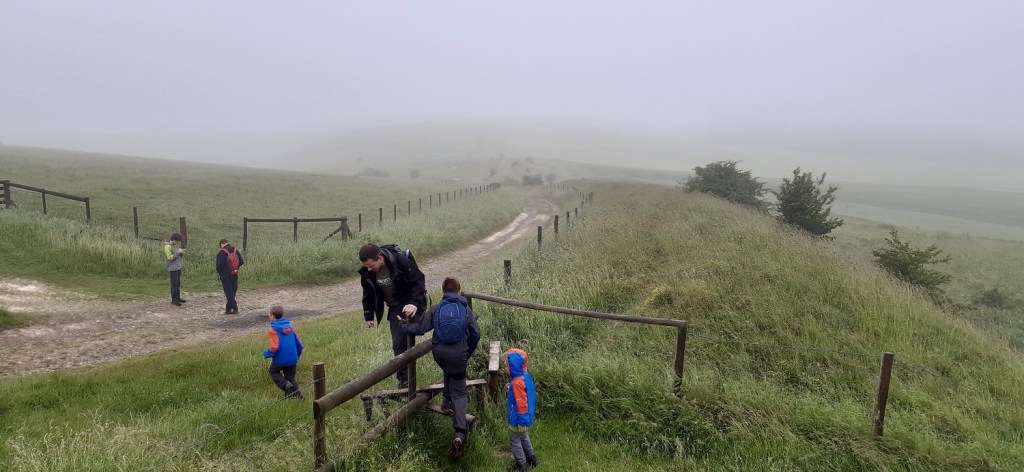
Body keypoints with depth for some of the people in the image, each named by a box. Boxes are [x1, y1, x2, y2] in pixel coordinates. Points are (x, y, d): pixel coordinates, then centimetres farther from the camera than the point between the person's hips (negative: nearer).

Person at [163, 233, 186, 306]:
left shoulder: (176, 245, 12)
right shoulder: (167, 247, -12)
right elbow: (170, 257, -17)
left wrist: (182, 253, -1)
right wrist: (178, 253, -20)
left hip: (178, 267, 8)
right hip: (173, 268, -8)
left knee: (178, 284, 13)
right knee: (174, 284, -7)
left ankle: (178, 298, 21)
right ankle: (174, 300, -3)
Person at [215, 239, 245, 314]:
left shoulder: (221, 253, -12)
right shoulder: (236, 251, 3)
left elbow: (219, 265, -14)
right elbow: (241, 262, 4)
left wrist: (219, 273, 3)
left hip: (225, 276, -5)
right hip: (235, 276, 5)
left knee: (229, 293, 0)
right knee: (232, 292, 13)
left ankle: (234, 308, -5)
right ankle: (229, 308, 19)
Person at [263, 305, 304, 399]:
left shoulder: (273, 330, -12)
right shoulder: (289, 326, 6)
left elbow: (275, 347, -19)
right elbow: (299, 343, 7)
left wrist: (266, 354, 0)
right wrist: (297, 355, 23)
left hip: (280, 359, -5)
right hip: (292, 359, 5)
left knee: (273, 372, 22)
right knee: (290, 378, 19)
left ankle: (286, 385, -1)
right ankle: (297, 392, -2)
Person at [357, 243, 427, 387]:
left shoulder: (401, 261, -27)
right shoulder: (367, 272, -11)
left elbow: (419, 280, -22)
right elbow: (368, 293, 6)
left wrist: (415, 303, -34)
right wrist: (368, 316, 10)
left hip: (410, 303, -4)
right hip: (395, 307, 4)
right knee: (398, 341, -4)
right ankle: (403, 376, 9)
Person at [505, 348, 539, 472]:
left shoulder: (517, 382, -30)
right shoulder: (525, 375, -1)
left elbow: (521, 404, -28)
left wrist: (522, 422, -22)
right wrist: (510, 388, 7)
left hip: (519, 419, -9)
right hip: (526, 416, 9)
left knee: (514, 440, 8)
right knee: (523, 437, 26)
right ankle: (531, 459, 39)